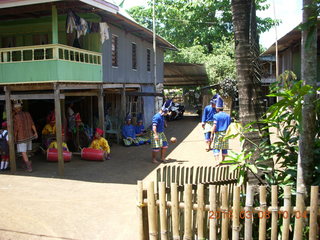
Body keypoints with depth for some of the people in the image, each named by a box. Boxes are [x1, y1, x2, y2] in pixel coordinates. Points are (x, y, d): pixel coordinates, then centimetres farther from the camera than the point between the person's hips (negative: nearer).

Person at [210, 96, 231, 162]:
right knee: (224, 148, 14)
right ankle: (223, 161, 24)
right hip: (225, 134, 5)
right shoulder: (228, 116, 5)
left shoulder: (216, 116, -10)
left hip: (218, 134, -5)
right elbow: (229, 126, 8)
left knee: (216, 148, -1)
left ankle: (217, 161, -14)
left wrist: (212, 135, -12)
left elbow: (214, 126, -16)